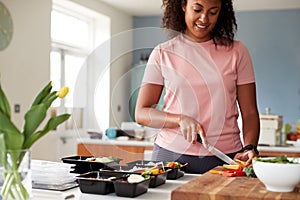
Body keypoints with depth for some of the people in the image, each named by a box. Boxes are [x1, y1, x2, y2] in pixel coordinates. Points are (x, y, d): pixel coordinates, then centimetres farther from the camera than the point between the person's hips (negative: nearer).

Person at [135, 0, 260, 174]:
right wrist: (180, 119, -15)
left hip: (225, 157, 1)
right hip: (171, 155, 0)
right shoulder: (163, 54, 5)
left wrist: (249, 148, -12)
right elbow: (141, 113, 1)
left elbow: (249, 112, 6)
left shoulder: (236, 51, 6)